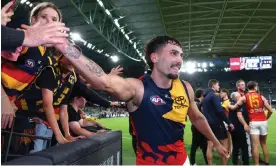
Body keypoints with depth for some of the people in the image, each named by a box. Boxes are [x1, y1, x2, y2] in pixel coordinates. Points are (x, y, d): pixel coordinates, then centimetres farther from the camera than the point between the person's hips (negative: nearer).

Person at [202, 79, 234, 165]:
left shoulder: (205, 96, 14)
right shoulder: (214, 95, -11)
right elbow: (220, 110, -19)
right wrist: (229, 122, -15)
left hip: (208, 123, 7)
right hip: (217, 123, -7)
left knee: (210, 145, 8)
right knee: (225, 143, 4)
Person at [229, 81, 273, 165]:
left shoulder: (244, 97, 3)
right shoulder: (261, 96, 7)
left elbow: (234, 107, 3)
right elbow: (270, 110, 3)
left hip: (253, 123, -2)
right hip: (263, 122, 2)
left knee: (255, 145, -2)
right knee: (264, 144, 18)